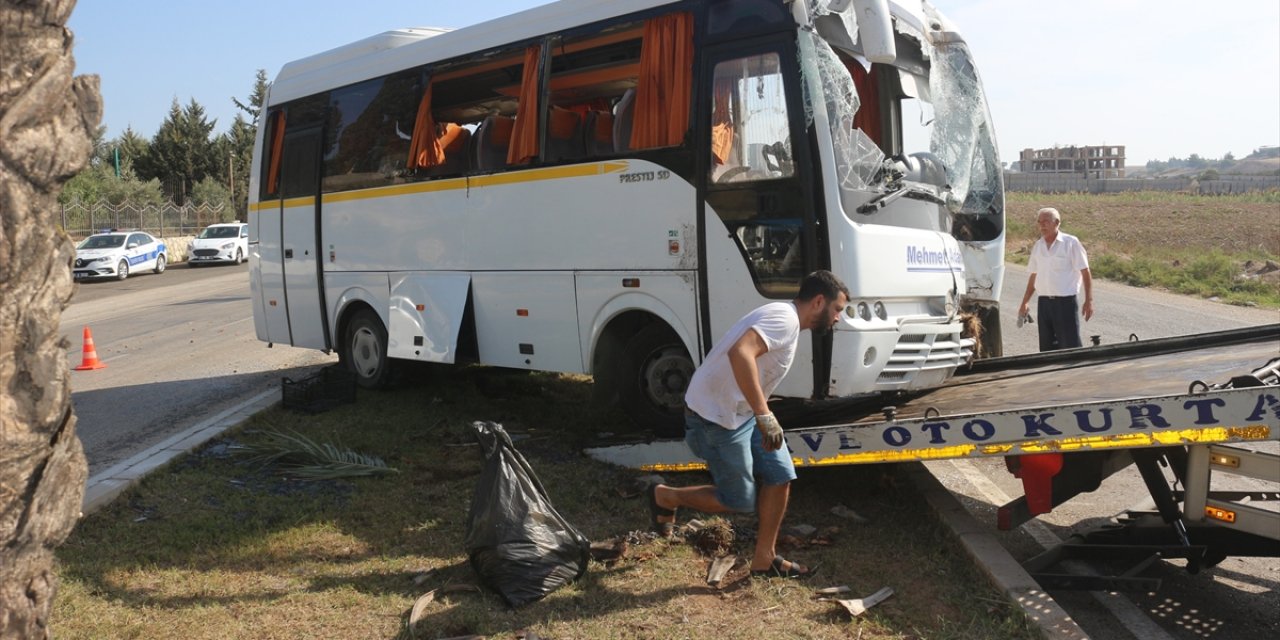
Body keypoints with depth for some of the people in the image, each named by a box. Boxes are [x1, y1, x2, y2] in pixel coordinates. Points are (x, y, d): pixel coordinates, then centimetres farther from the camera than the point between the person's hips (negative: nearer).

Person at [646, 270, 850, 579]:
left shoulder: (786, 320, 13)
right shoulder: (784, 318, -20)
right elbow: (740, 353, -37)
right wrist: (765, 415, -36)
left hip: (742, 412, 10)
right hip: (717, 417, -10)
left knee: (780, 475, 7)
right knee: (739, 500, 2)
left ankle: (764, 559, 19)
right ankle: (665, 496, 21)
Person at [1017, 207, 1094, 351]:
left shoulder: (1071, 243, -6)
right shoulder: (1037, 246, 9)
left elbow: (1085, 272, -6)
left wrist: (1089, 301, -12)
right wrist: (1024, 303, 16)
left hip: (1066, 301, -5)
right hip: (1044, 302, 5)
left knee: (1071, 347, -5)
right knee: (1047, 348, 10)